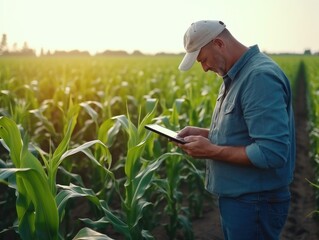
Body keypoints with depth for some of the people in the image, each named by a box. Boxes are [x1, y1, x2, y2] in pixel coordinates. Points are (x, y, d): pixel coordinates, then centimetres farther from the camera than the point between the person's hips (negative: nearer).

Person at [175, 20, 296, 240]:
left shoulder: (260, 77, -24)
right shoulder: (238, 76, 9)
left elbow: (273, 153, -30)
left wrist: (212, 151, -23)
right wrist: (204, 133, 5)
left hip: (255, 203, -10)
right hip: (237, 197, 10)